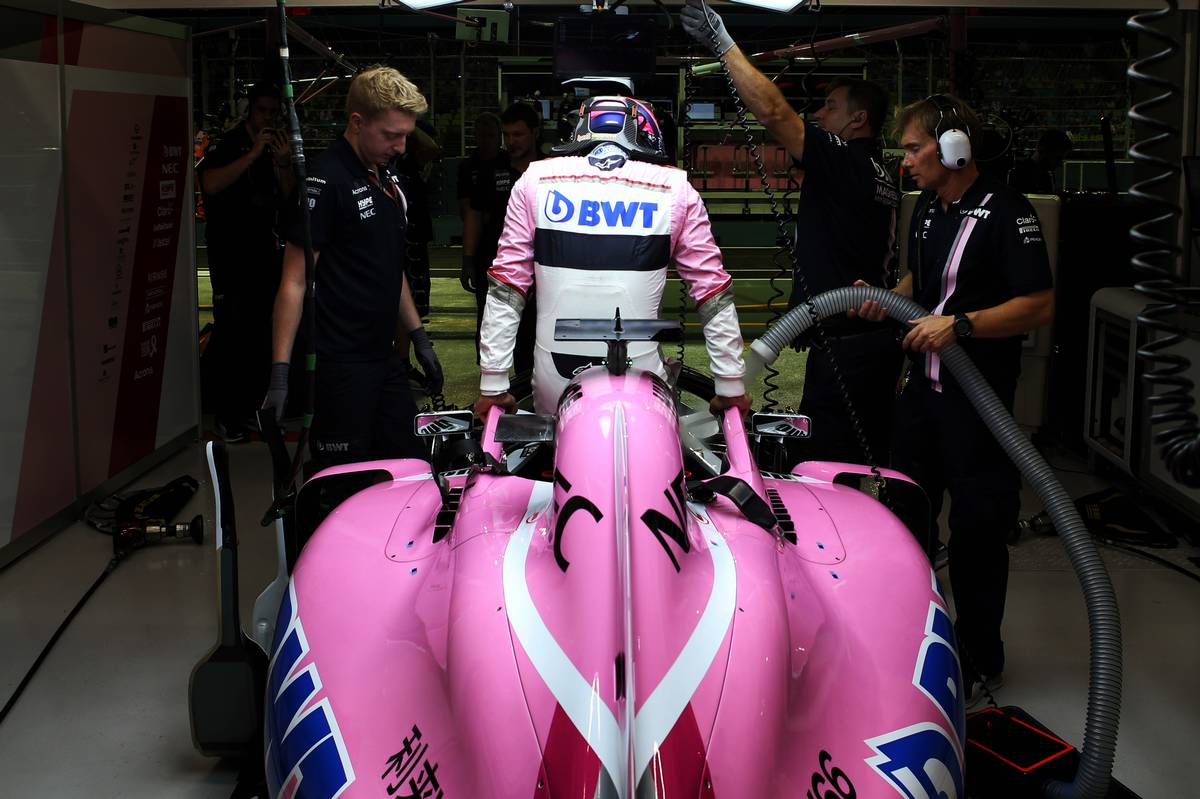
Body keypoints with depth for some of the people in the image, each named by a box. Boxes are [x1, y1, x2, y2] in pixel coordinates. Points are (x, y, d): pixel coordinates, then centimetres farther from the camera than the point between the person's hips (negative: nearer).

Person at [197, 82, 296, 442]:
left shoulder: (279, 147, 13)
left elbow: (289, 197, 9)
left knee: (263, 333, 8)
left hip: (266, 253, 6)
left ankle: (254, 408, 18)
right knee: (231, 333, -8)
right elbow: (211, 184, -22)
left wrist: (283, 165, -8)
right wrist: (254, 154, -22)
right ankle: (227, 415, -5)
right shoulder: (226, 145, -4)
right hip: (230, 256, -6)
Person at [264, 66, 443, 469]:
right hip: (340, 364, -9)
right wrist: (280, 371, -21)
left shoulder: (385, 178, 13)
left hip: (384, 357, 9)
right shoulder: (326, 181, -14)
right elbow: (295, 281, -16)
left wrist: (417, 336, 19)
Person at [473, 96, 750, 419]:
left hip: (555, 385, 2)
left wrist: (492, 385, 8)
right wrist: (732, 388, 13)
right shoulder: (674, 189, 4)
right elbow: (713, 293, 5)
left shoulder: (536, 180, 5)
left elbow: (505, 289, 4)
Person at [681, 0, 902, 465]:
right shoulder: (883, 177, 18)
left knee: (820, 465, -8)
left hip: (842, 347, -10)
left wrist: (722, 42, -12)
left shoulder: (843, 159, -12)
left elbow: (772, 112, -18)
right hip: (879, 339, 10)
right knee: (869, 461, 15)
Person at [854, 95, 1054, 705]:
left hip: (979, 396, -8)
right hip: (923, 385, 8)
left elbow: (1040, 306, -21)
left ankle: (979, 662, 17)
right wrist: (886, 299, 4)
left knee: (976, 529, 2)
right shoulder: (928, 206, 10)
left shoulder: (1005, 213, -16)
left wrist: (959, 324, -28)